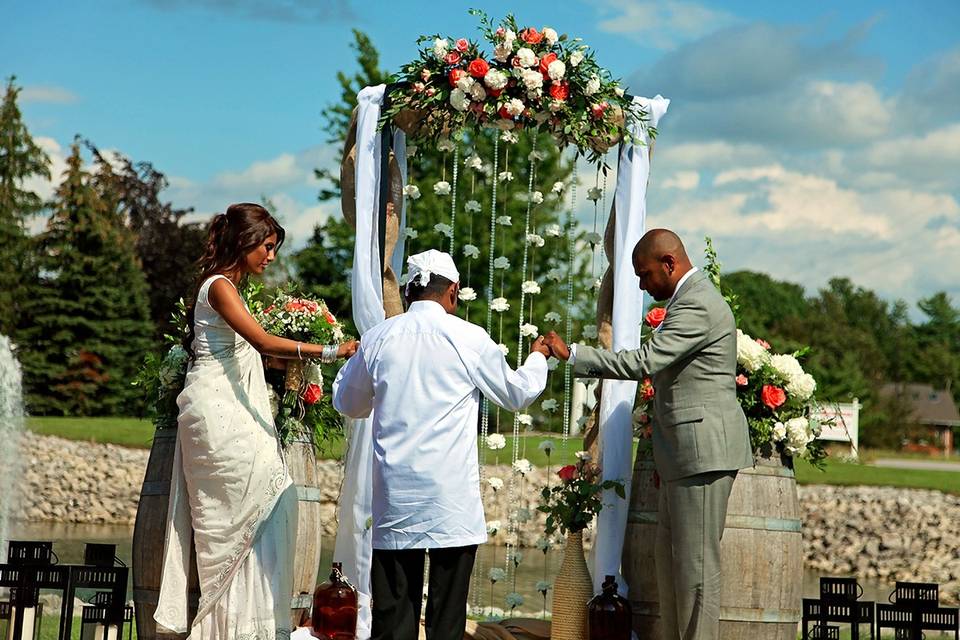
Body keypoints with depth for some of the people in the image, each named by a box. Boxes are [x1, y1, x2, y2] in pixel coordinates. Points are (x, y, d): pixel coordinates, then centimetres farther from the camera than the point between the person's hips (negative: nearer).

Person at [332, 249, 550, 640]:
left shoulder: (378, 338, 4)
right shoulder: (468, 338, -4)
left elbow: (347, 403, 19)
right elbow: (518, 394, 10)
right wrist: (538, 357, 30)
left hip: (394, 498, 3)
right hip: (451, 500, -2)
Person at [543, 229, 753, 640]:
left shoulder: (697, 305, -16)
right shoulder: (690, 298, 18)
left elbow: (644, 362, -23)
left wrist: (571, 354, -16)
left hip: (703, 451, -11)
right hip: (682, 454, 11)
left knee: (696, 561, -7)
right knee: (670, 560, 11)